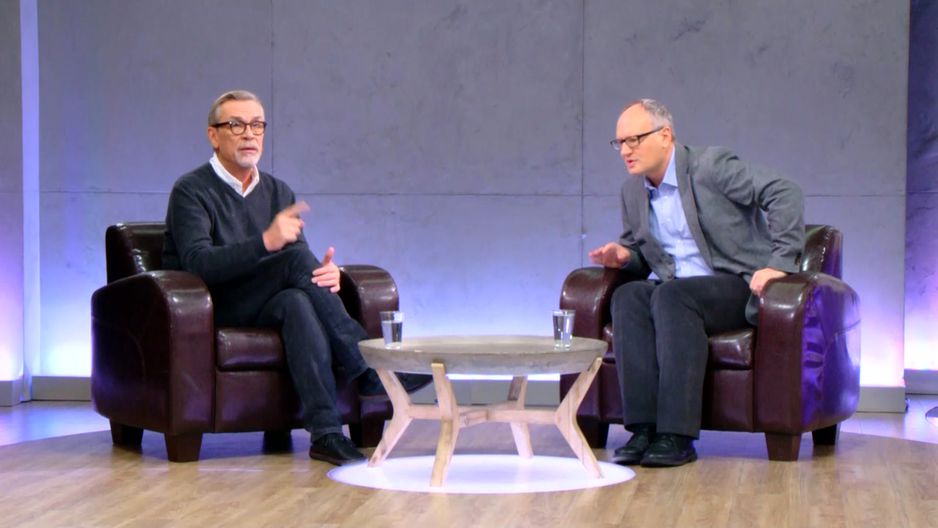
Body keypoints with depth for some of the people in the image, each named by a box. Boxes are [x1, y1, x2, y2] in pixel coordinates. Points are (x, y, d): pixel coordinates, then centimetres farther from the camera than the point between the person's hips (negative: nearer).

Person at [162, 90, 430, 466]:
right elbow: (197, 264, -21)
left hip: (266, 307, 5)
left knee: (297, 301, -33)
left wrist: (327, 273, -15)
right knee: (298, 259, -28)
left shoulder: (278, 192, 17)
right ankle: (370, 370, -32)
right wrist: (266, 242, -34)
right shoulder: (191, 191, -3)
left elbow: (303, 274, 12)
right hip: (210, 312, -5)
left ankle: (326, 432, -45)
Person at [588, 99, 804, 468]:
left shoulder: (710, 166, -8)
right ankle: (643, 428, -31)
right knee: (628, 297, -26)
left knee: (671, 295, -35)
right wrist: (624, 256, 0)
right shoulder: (632, 191, 13)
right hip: (672, 292, 6)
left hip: (736, 288, -6)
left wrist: (780, 261, -21)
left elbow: (785, 194, -14)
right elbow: (638, 251, 25)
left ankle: (677, 435, -37)